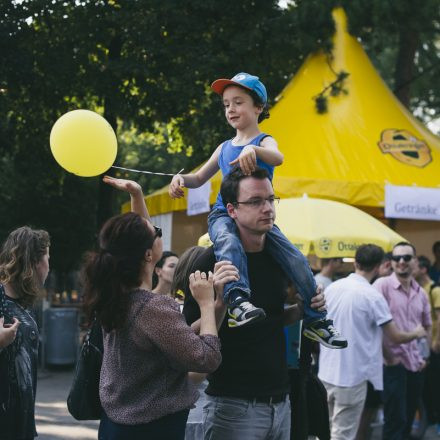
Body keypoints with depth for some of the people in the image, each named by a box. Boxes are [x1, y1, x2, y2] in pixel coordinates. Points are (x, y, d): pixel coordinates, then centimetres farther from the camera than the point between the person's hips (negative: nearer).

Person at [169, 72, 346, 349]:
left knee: (297, 260, -16)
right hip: (224, 214, 2)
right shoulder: (224, 148, 17)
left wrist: (253, 149, -46)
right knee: (229, 243, -35)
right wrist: (180, 178, 4)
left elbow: (277, 158, -24)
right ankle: (237, 300, -52)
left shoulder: (264, 141, 2)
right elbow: (200, 178, 27)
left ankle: (316, 320, -4)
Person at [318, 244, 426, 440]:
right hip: (352, 377, -7)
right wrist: (416, 333, 10)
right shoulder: (373, 297, -14)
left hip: (326, 373, 7)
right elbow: (395, 337, -9)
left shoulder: (332, 288, 4)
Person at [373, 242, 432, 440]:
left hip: (415, 365, 6)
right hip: (393, 364, -6)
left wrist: (424, 355, 14)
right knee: (395, 420, -4)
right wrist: (387, 354, -13)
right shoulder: (382, 285, -9)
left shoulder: (420, 292, 11)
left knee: (408, 419, 14)